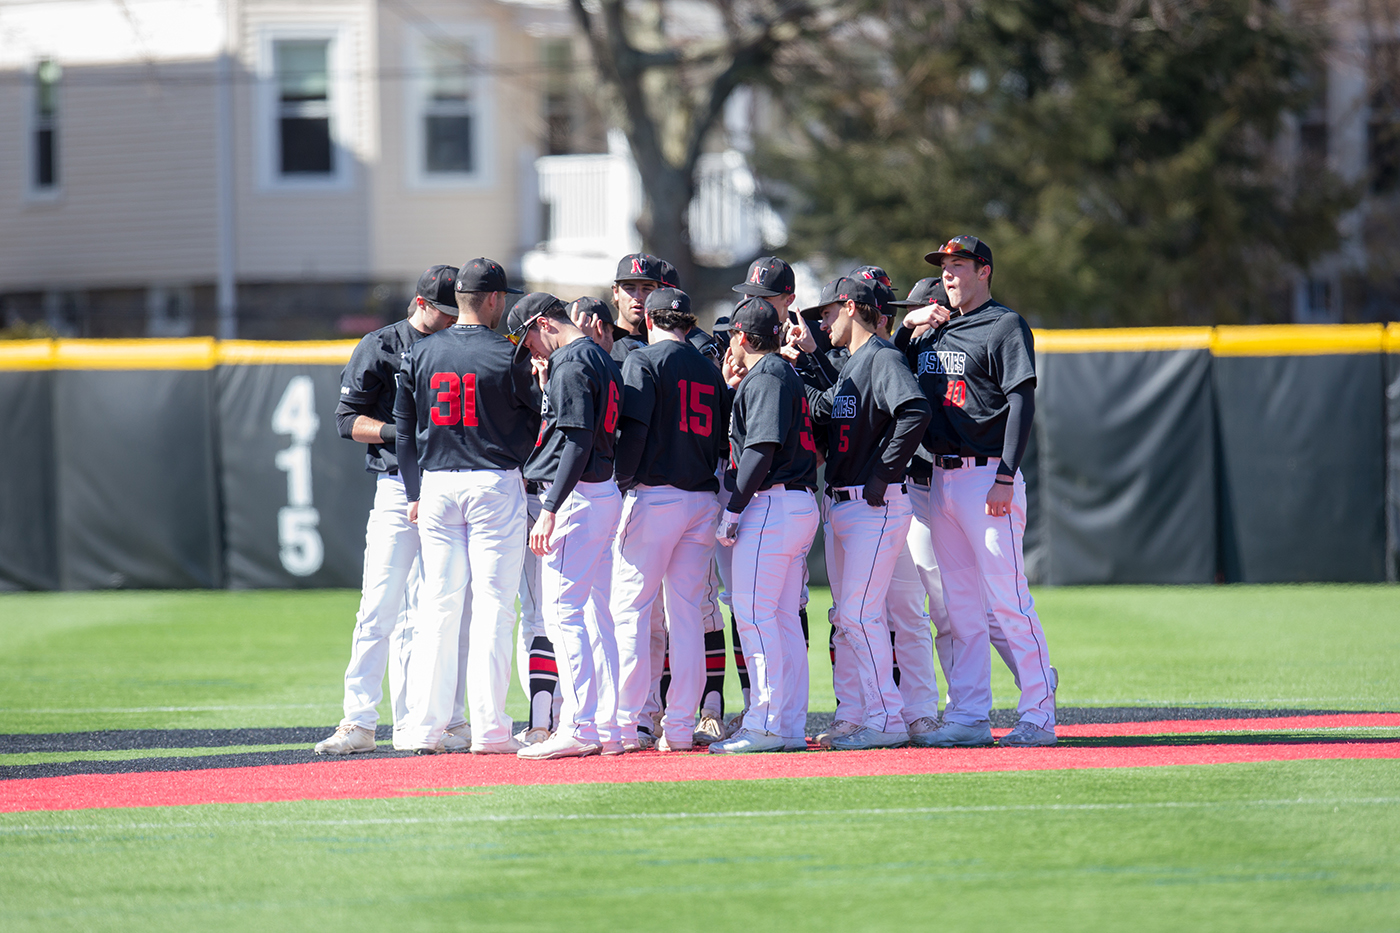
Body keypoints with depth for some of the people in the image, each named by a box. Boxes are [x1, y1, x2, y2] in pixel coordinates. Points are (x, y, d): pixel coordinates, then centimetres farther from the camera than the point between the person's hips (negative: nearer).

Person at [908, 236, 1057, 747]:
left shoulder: (1005, 326, -5)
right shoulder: (936, 331, 17)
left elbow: (1022, 403, -13)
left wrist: (1005, 478, -20)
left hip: (987, 475, -8)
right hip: (941, 477, 8)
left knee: (1008, 598, -10)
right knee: (960, 604, 7)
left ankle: (1038, 713, -6)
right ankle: (969, 716, 10)